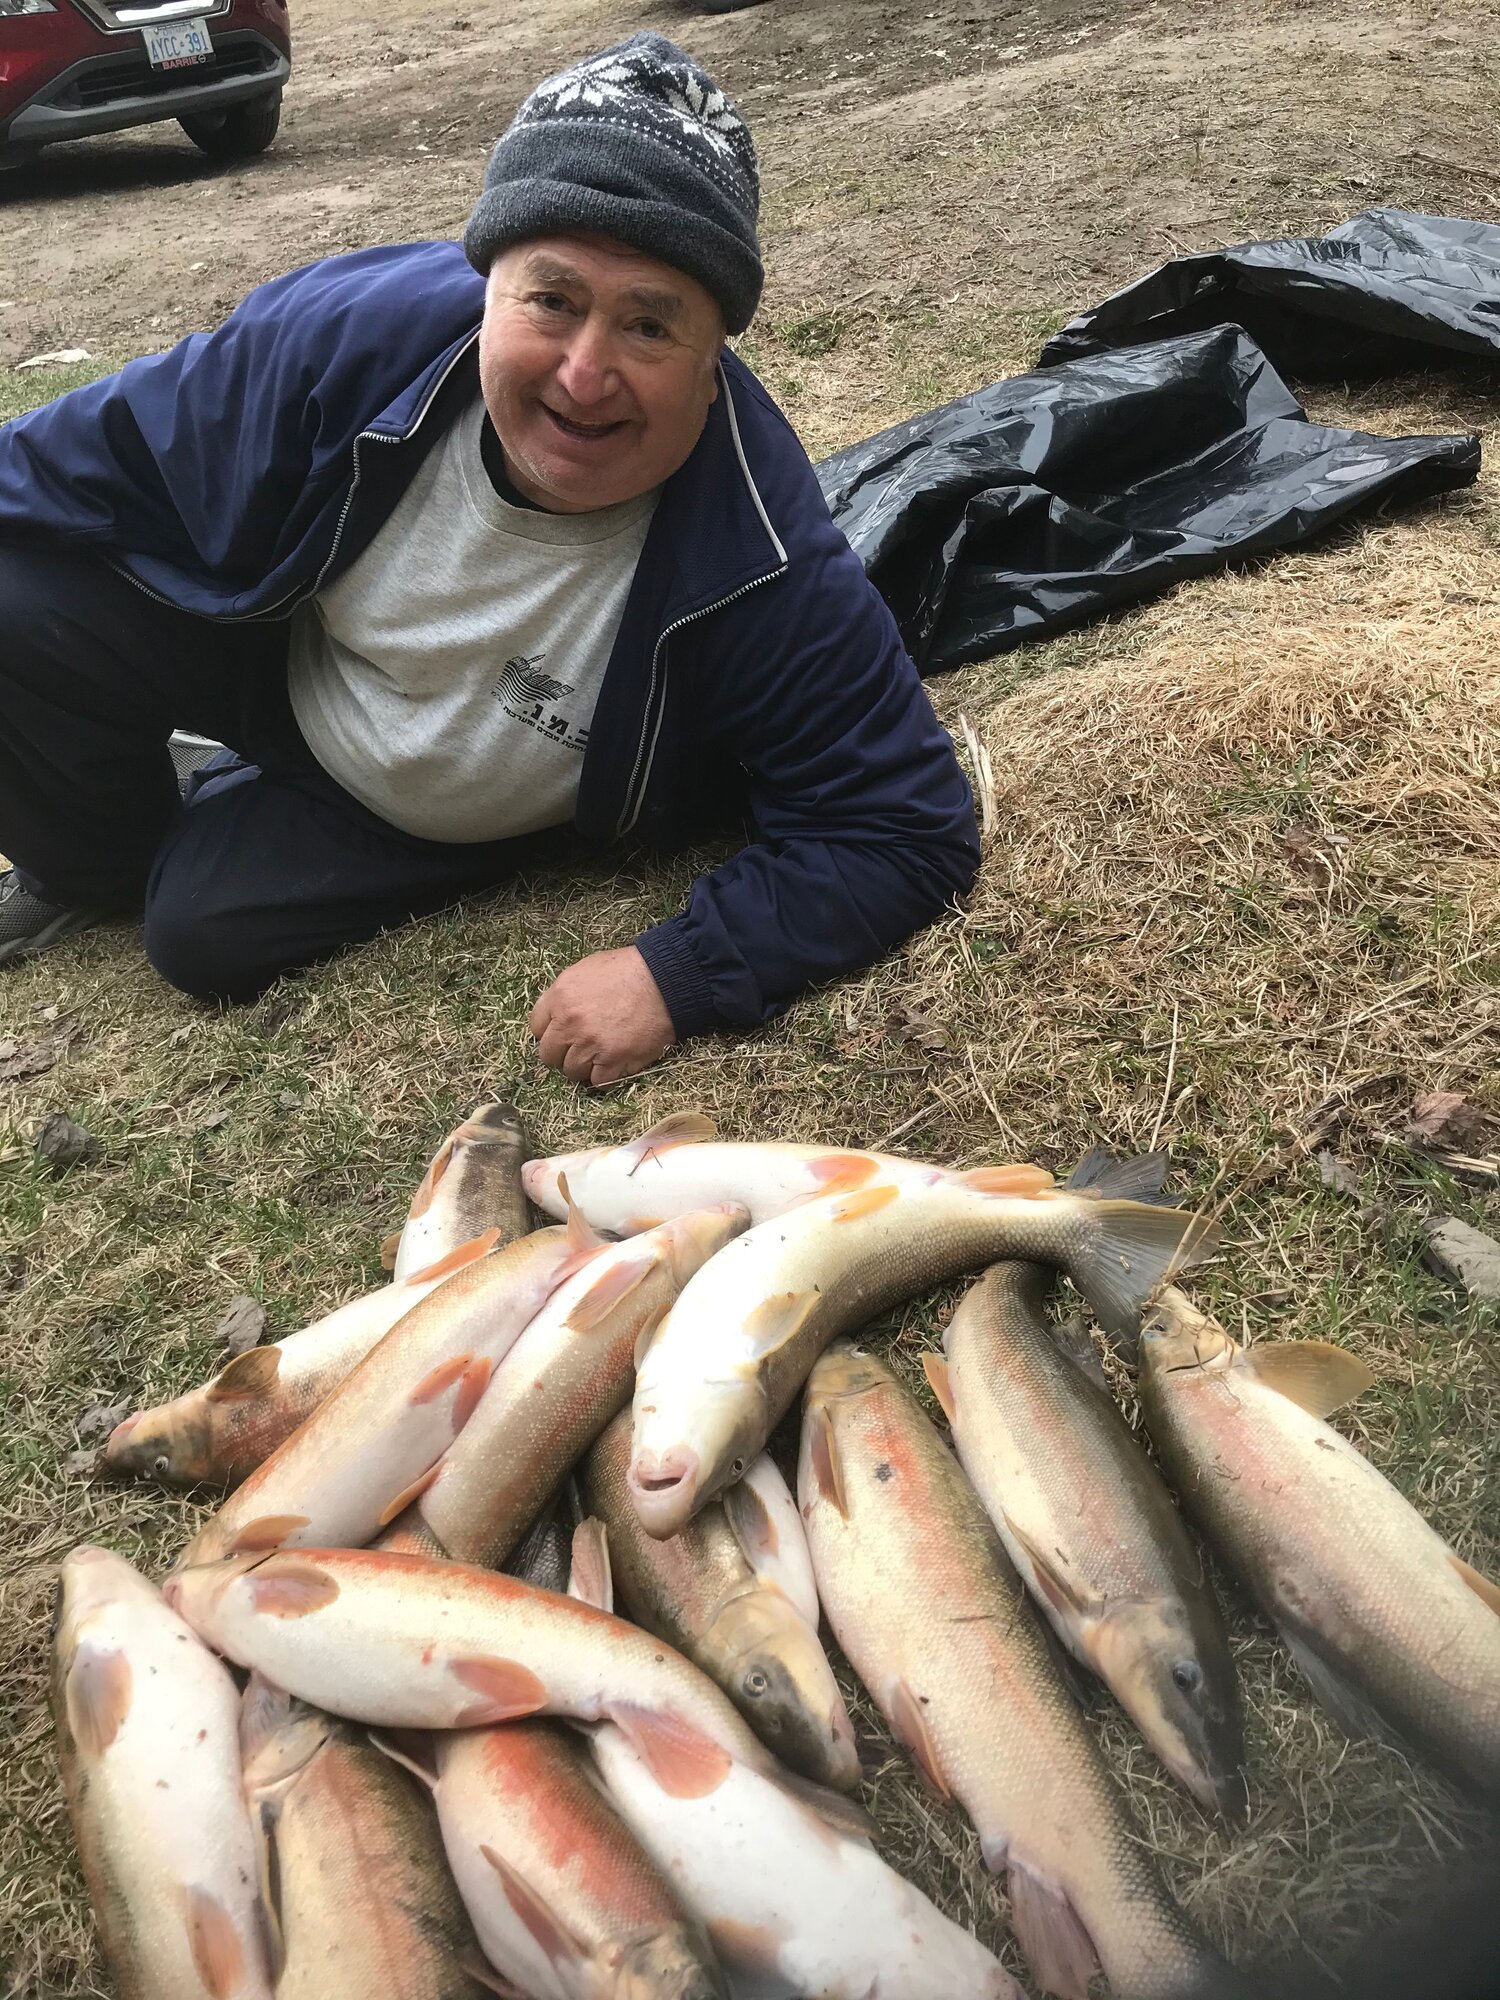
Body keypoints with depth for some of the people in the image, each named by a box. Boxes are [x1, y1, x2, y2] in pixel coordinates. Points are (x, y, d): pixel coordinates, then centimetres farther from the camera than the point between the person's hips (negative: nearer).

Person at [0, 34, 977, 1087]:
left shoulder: (768, 570, -37)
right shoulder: (352, 331, -30)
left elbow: (906, 832, -30)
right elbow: (92, 458, -14)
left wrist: (677, 974, -39)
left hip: (455, 818, -1)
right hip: (271, 649, 2)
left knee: (208, 933, -15)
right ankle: (94, 866, 17)